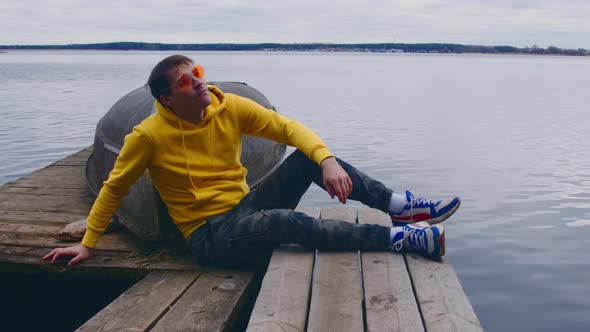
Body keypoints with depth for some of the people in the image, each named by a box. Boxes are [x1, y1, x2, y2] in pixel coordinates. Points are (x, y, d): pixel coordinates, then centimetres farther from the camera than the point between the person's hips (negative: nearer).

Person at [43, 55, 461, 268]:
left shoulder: (230, 107, -4)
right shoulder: (149, 135, -13)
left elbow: (288, 128, -8)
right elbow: (114, 189, -1)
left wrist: (328, 160, -25)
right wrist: (88, 243, 3)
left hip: (247, 208, 5)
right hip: (210, 235, -5)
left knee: (309, 157, -15)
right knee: (287, 221, -35)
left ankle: (403, 206, -16)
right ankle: (400, 237, -34)